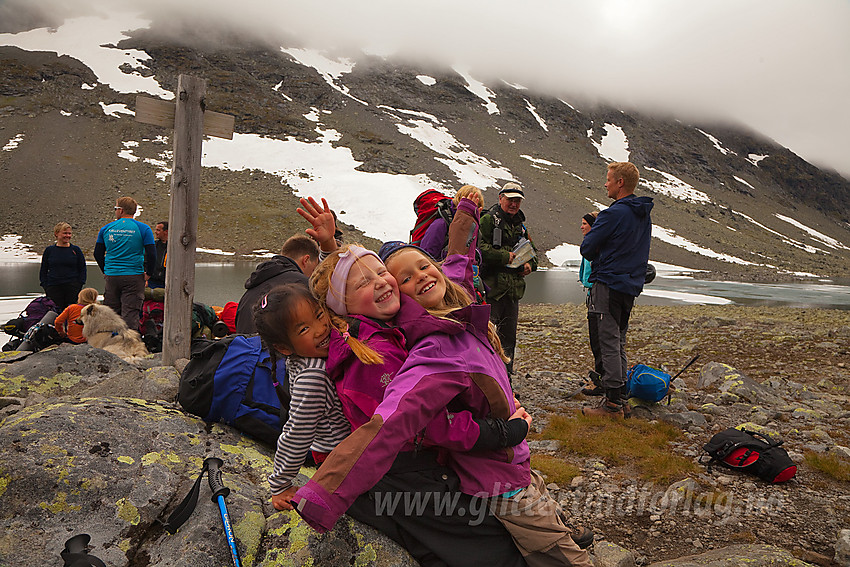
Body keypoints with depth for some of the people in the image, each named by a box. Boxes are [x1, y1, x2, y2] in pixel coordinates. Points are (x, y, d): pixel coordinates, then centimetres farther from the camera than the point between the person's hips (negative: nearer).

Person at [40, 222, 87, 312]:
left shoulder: (76, 250, 7)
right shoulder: (49, 250, 9)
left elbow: (82, 269, 9)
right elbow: (43, 271, 14)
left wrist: (79, 285, -1)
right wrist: (45, 287, 3)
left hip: (72, 288, -1)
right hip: (53, 288, 1)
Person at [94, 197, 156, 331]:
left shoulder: (106, 228, 6)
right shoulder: (143, 228, -3)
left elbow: (98, 254, 11)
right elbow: (151, 254, -8)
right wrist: (147, 272, 5)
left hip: (111, 276, 3)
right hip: (134, 277, -3)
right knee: (130, 313, -2)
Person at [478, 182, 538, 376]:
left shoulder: (520, 225, 20)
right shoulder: (488, 220, -4)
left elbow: (532, 251, 28)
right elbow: (479, 248, -17)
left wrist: (530, 264, 6)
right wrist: (506, 256, -19)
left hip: (513, 289, 8)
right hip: (491, 287, -8)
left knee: (508, 338, 13)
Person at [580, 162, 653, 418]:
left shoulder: (614, 214, -16)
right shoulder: (644, 215, 13)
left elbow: (587, 249, -14)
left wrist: (591, 232, 8)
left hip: (609, 285, -9)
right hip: (631, 286, 9)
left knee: (609, 344, -5)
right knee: (618, 344, 15)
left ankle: (612, 403, -1)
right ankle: (621, 399, 21)